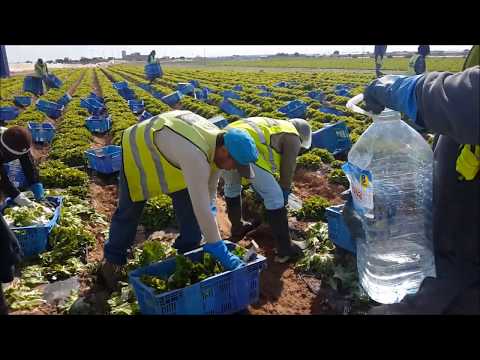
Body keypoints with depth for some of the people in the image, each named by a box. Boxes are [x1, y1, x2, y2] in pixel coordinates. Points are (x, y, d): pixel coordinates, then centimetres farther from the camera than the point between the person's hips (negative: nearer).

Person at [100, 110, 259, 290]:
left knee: (189, 204, -1)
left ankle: (188, 253, 16)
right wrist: (220, 251, -37)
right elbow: (201, 209, -44)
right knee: (129, 211, 4)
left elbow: (210, 191, -4)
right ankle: (112, 259, 25)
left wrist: (210, 232, -5)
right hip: (138, 151, -7)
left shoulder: (218, 143, -18)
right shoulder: (195, 155, -44)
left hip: (168, 152, 7)